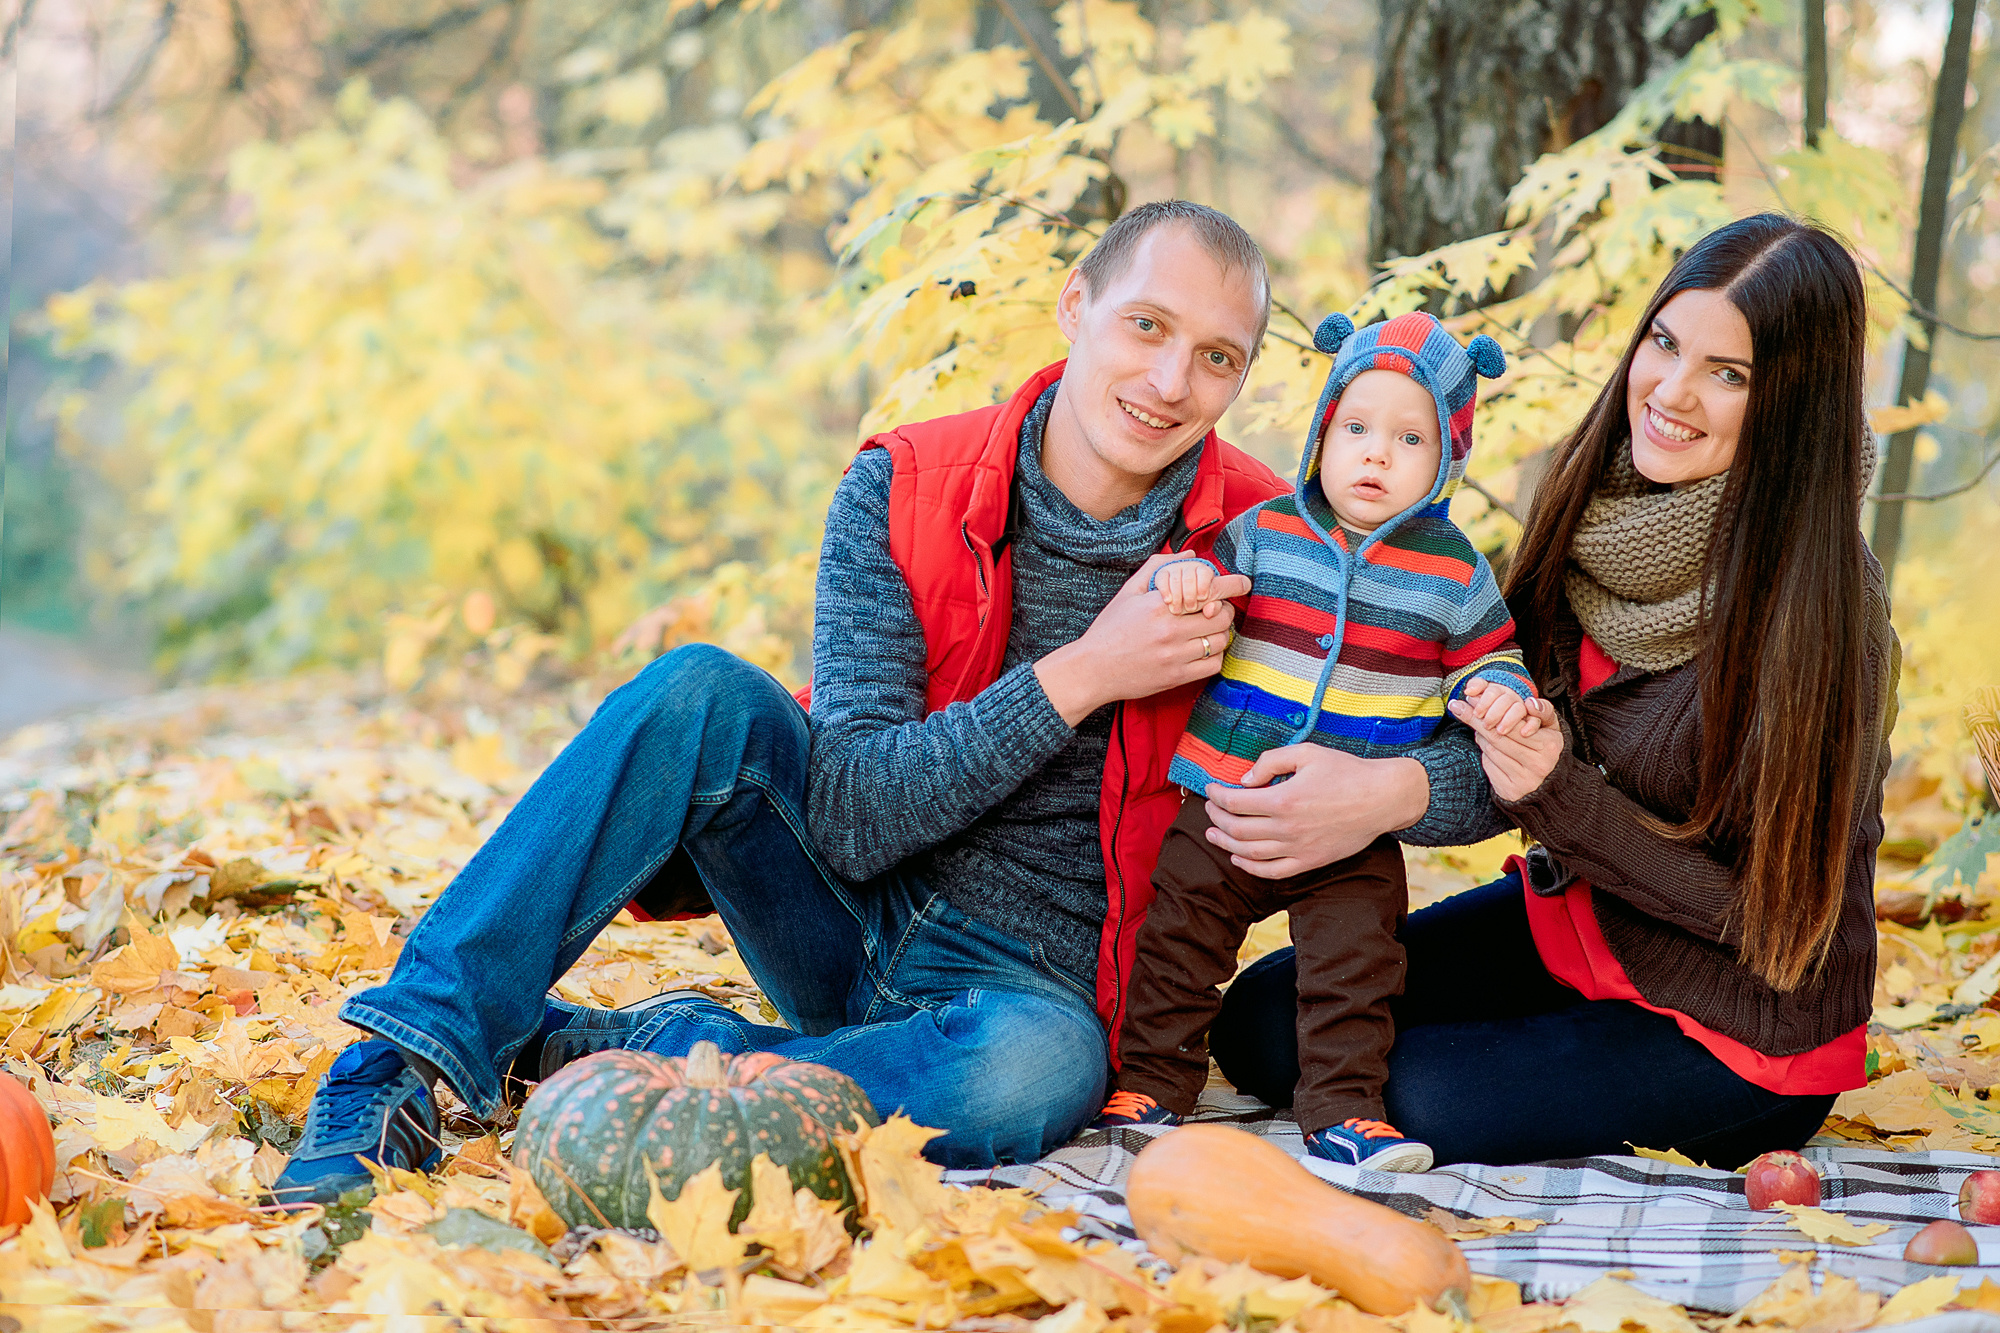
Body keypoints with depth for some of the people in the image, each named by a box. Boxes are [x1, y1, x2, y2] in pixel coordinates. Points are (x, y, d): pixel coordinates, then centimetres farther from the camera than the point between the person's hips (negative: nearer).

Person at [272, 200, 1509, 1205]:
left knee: (1040, 1070, -38)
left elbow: (1499, 747, -5)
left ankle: (588, 1051, -22)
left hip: (1033, 978, -1)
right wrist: (1081, 676, -24)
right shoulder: (905, 491, -8)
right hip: (850, 918, 1)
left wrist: (1395, 789, -29)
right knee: (707, 692, -26)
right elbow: (853, 820, -15)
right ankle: (414, 1052, -24)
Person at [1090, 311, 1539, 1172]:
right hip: (1224, 800, 1)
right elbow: (1203, 588, 6)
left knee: (1356, 964, -1)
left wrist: (1500, 697, -15)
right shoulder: (1266, 533, -1)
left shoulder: (1453, 570, -1)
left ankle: (1342, 1111, 10)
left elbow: (1486, 658, 7)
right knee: (1176, 942, 7)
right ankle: (1151, 1084, 22)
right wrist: (1186, 580, -18)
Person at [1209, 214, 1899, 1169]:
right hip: (1571, 916, 7)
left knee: (1405, 1098, -20)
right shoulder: (1601, 492, -7)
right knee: (1263, 1025, 1)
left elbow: (1774, 915, -21)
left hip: (1738, 1026, -7)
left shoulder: (1815, 600, -26)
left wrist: (1560, 798, -29)